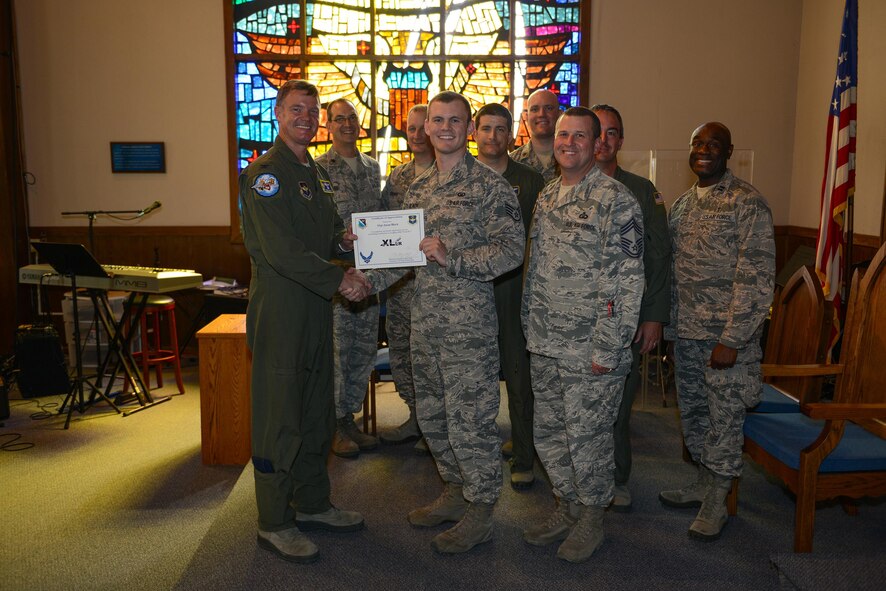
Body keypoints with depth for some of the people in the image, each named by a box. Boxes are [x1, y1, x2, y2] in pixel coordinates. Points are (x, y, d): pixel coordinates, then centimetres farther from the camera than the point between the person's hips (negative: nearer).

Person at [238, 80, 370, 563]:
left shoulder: (316, 173, 17)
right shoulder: (265, 173, -11)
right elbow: (280, 250, -21)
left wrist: (343, 238, 4)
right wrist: (338, 279, -21)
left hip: (315, 307, 9)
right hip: (279, 310, -9)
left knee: (316, 412, 15)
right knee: (279, 418, -1)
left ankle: (312, 505, 30)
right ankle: (274, 523, 12)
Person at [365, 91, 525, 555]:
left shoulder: (490, 185, -7)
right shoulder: (418, 187, 14)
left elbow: (511, 250, -14)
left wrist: (451, 258, -22)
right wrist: (368, 280, -1)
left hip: (469, 324, -7)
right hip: (424, 320, 8)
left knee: (469, 419, -1)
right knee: (432, 415, 17)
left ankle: (480, 513, 16)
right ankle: (456, 493, 35)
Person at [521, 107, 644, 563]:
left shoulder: (616, 201, -11)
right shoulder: (545, 198, 12)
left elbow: (627, 281, -15)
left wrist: (607, 349, -18)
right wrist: (531, 330, 15)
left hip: (589, 350, -7)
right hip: (544, 346, 7)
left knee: (587, 437, 4)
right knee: (548, 433, 15)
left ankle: (592, 517, 26)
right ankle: (569, 507, 35)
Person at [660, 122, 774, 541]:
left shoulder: (747, 203, -10)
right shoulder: (682, 205, 11)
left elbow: (757, 277, -15)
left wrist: (732, 339, -19)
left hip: (725, 333, -6)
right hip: (685, 331, 7)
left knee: (724, 416, 4)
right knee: (693, 411, 16)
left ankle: (716, 503, 20)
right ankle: (705, 482, 34)